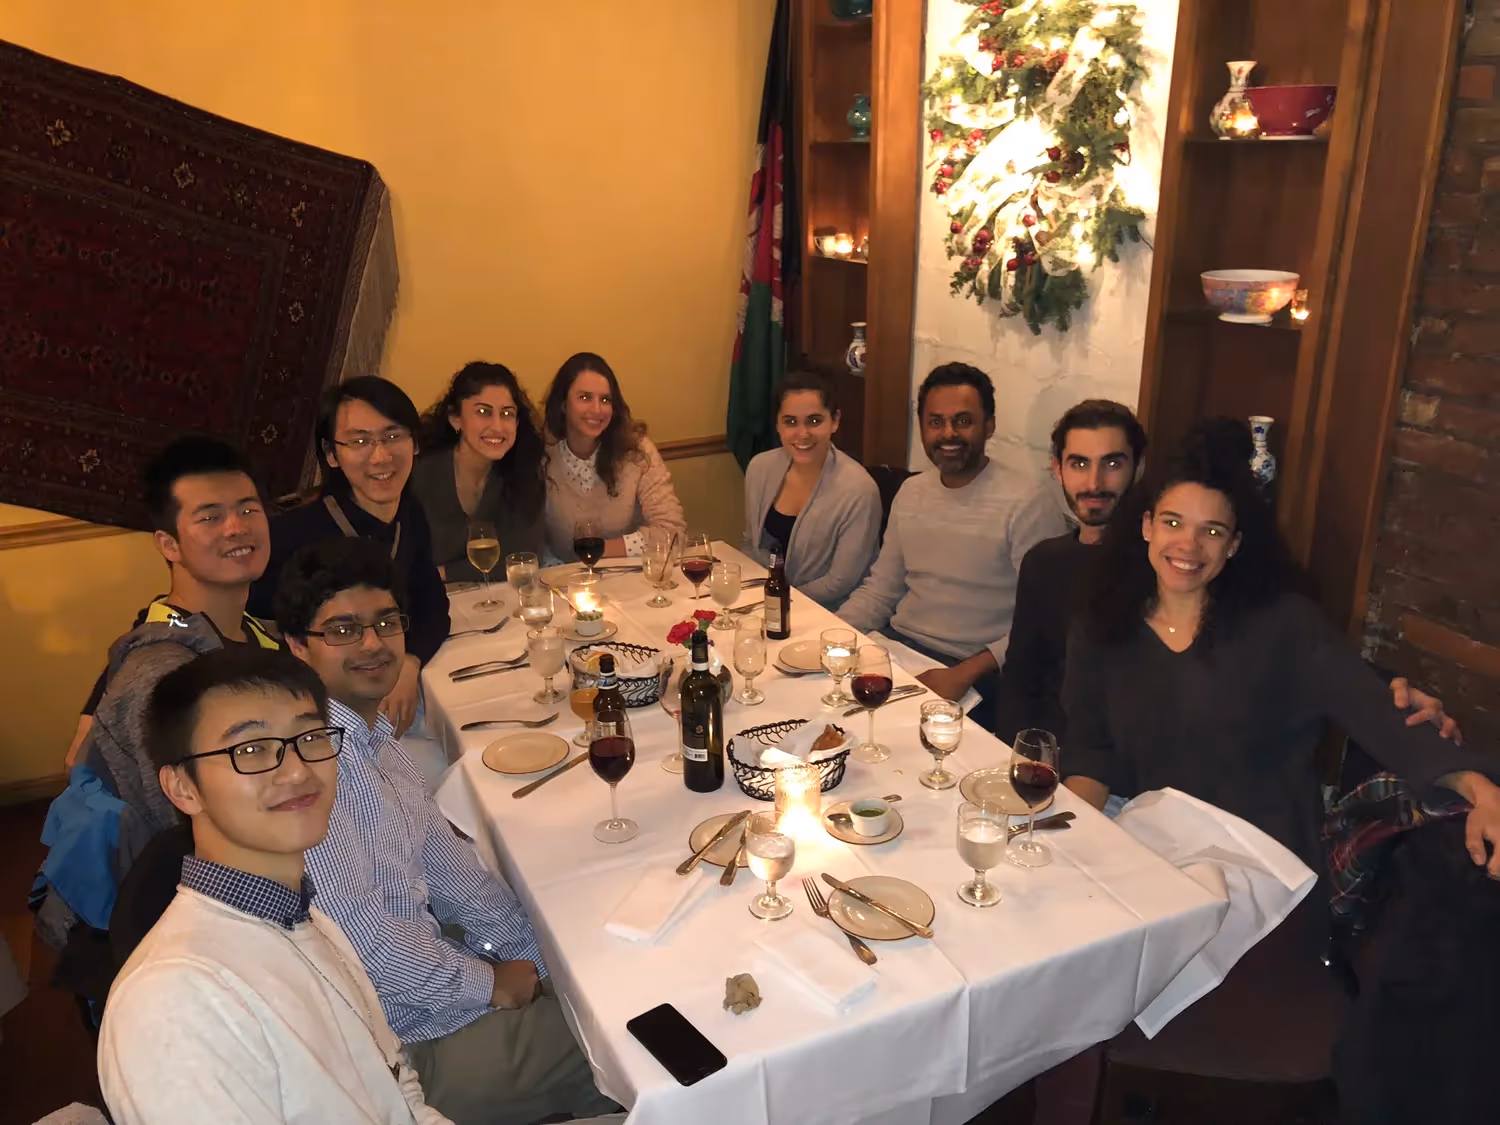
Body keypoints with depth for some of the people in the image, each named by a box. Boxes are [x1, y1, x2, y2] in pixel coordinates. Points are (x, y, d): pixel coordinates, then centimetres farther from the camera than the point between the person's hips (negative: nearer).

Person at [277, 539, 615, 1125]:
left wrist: (529, 959, 3)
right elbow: (359, 934, -26)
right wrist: (489, 983, -13)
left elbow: (440, 853, 9)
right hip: (402, 1037, -8)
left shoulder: (373, 733, 6)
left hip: (430, 959, 8)